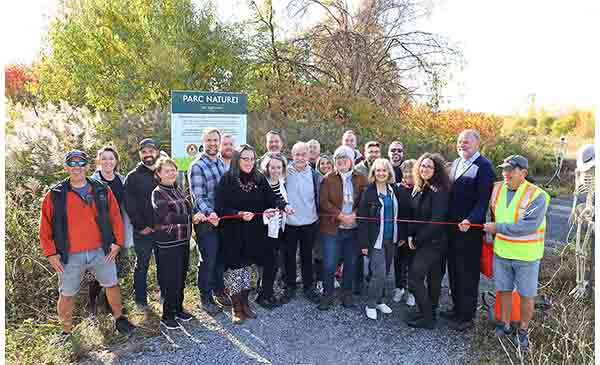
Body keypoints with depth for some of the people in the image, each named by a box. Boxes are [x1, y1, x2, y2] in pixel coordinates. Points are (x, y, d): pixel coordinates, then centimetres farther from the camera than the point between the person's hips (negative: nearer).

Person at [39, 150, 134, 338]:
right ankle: (66, 330, 32)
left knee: (112, 285, 13)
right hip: (70, 256, -1)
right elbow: (45, 226, 1)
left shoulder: (102, 190, 0)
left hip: (101, 251, 1)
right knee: (67, 294, 10)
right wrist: (51, 253, -3)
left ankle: (119, 318, 34)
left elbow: (115, 217, 5)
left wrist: (117, 242, 1)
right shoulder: (54, 195, -3)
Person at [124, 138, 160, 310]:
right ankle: (141, 299, 24)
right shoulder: (133, 176, -2)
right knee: (142, 266, 10)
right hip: (143, 231, -3)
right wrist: (141, 226, -11)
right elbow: (129, 205, -8)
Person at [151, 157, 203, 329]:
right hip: (167, 243, -7)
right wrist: (191, 218, -30)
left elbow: (187, 211, 16)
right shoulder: (157, 193, -12)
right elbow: (167, 216, -25)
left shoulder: (178, 189, 10)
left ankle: (178, 308, 32)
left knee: (181, 277, 16)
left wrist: (198, 217, -3)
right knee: (170, 280, 1)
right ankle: (167, 315, 17)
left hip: (183, 240, 7)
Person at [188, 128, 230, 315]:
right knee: (208, 260, 4)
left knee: (221, 257, 16)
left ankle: (219, 290, 34)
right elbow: (198, 196, -18)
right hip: (207, 221, -6)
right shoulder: (197, 166, -11)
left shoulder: (223, 163, 10)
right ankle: (205, 297, 20)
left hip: (224, 218, 6)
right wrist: (209, 214, -32)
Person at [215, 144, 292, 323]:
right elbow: (220, 207, -15)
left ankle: (245, 302, 32)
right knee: (235, 267, 3)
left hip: (253, 232, 4)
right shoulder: (227, 180, -11)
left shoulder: (259, 179, 2)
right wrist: (239, 214, -27)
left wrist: (284, 206, -21)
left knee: (247, 265, 16)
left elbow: (271, 197, -3)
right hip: (232, 233, -4)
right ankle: (236, 307, 19)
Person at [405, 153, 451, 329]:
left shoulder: (440, 191, -16)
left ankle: (427, 317, 6)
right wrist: (411, 235, 1)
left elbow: (436, 220, -21)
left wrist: (419, 239, -14)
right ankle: (430, 312, 29)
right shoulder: (419, 188, 8)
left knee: (414, 276, -8)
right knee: (433, 276, 17)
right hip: (420, 241, 8)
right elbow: (413, 214, 12)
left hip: (433, 242, -8)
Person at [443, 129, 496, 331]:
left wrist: (470, 220, -28)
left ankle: (467, 316, 17)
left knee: (468, 273, 3)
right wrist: (448, 220, 10)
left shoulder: (483, 166, -11)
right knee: (453, 269, 16)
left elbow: (483, 199, -17)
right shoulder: (455, 163, 13)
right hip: (452, 226, 8)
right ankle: (457, 308, 32)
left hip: (470, 229, -8)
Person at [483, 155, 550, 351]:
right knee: (504, 290, 17)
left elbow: (529, 226, -27)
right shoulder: (496, 189, 0)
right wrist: (489, 238, 13)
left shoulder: (537, 195, -17)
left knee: (527, 294, 11)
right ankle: (505, 324, 35)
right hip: (501, 252, 4)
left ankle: (523, 330, 31)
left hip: (526, 255, -4)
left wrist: (497, 228, -23)